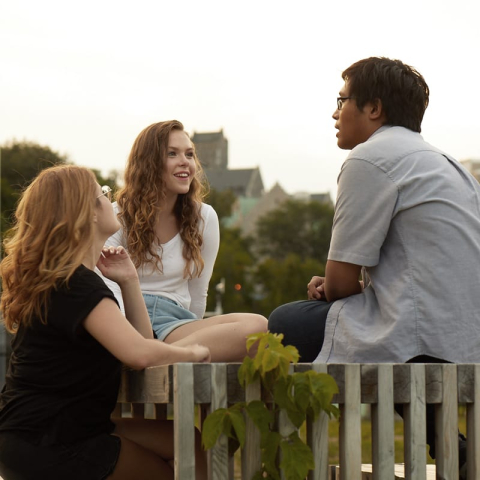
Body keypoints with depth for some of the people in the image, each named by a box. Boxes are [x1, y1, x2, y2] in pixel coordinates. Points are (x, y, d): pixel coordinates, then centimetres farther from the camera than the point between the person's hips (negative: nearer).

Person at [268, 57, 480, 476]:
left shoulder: (372, 157, -7)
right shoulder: (443, 161, 23)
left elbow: (341, 281, -7)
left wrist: (328, 290, 16)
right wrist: (335, 286, 13)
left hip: (423, 342, -9)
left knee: (287, 323, 4)